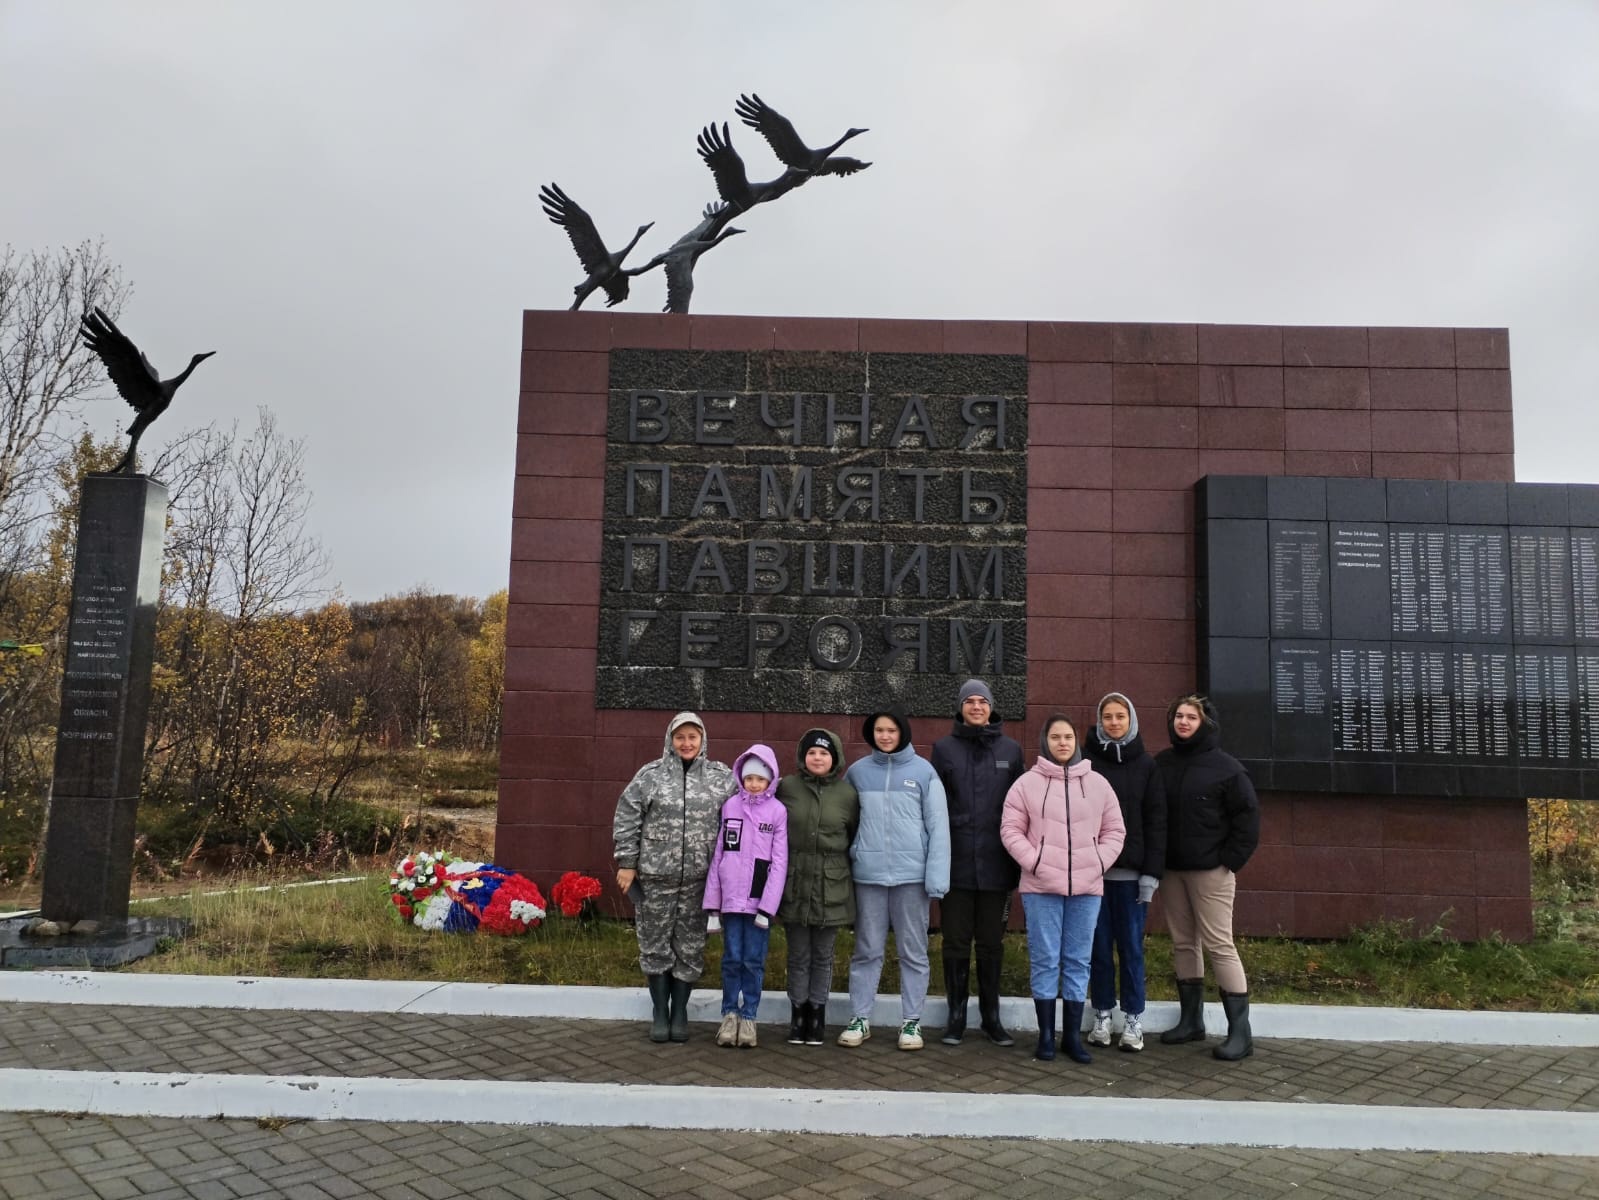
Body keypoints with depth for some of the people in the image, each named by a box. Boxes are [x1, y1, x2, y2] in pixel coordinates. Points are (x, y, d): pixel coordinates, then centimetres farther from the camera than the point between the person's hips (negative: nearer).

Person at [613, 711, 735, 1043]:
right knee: (655, 944, 7)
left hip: (699, 879, 1)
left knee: (690, 947, 7)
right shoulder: (650, 775, -1)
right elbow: (627, 819, 0)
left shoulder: (721, 778, 3)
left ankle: (680, 1012, 21)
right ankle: (659, 1012, 20)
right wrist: (626, 862, -3)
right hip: (655, 876, -1)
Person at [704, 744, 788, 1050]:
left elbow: (779, 861, -5)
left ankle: (748, 1017, 16)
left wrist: (768, 906, -11)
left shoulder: (778, 811, -2)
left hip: (760, 899, -2)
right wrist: (712, 904, 4)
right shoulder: (730, 806, 4)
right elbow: (718, 855, 6)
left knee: (754, 961, 4)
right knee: (732, 958, 7)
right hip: (731, 898, 2)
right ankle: (730, 1015, 19)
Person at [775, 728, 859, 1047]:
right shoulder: (787, 787, -2)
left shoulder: (847, 794, 0)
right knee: (798, 956, 8)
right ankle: (798, 1014, 21)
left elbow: (856, 838, 10)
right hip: (794, 885, 0)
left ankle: (817, 1015, 22)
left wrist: (850, 872, 8)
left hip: (831, 888, 0)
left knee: (823, 956, 10)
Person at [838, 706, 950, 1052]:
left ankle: (911, 1020, 16)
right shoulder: (857, 771, 6)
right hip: (868, 873, 2)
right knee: (867, 950, 9)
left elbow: (938, 825, -3)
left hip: (912, 873, -1)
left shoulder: (923, 771, 0)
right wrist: (851, 851, -1)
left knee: (913, 951, 7)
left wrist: (937, 874, -10)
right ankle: (859, 1018, 17)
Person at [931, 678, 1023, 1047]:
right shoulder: (944, 748, 3)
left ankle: (991, 1015, 21)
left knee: (991, 943, 9)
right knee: (956, 942, 6)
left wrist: (1017, 860, 4)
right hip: (955, 863, -1)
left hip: (995, 864, 1)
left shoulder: (1010, 749, 7)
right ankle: (956, 1015, 18)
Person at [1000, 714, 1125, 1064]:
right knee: (1045, 961, 3)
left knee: (1078, 962, 8)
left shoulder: (1098, 784, 7)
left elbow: (1114, 831, 10)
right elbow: (1011, 829, -1)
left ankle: (1073, 1034, 17)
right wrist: (1034, 862, -12)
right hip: (1041, 887, -2)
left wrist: (1099, 863, -4)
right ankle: (1046, 1034, 12)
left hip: (1087, 887, 2)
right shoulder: (1027, 783, 0)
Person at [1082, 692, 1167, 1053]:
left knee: (1131, 946, 4)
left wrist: (1152, 872, -6)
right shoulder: (1085, 760, 3)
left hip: (1131, 871, 0)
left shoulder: (1145, 764, 4)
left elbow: (1156, 820, 1)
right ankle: (1102, 1016, 18)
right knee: (1099, 946, 7)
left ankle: (1133, 1019, 14)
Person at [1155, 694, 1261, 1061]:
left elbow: (1247, 816, -6)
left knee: (1218, 945, -7)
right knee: (1183, 944, 11)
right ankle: (1191, 1019, 22)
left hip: (1210, 870, -5)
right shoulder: (1162, 763, 7)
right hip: (1173, 869, 5)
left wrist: (1230, 859, -10)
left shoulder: (1225, 766, -7)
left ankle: (1240, 1031, -2)